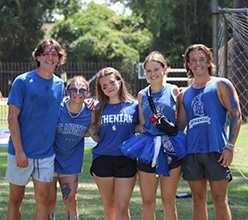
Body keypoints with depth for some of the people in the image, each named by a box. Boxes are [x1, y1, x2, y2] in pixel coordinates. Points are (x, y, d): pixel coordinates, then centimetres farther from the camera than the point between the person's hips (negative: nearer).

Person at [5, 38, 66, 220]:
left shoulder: (59, 84, 5)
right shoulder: (23, 81, -9)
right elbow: (12, 118, -11)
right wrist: (19, 151, -15)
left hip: (46, 153, 4)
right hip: (21, 152, -3)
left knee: (43, 198, 3)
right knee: (16, 198, 6)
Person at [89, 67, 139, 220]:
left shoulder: (133, 106, 3)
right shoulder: (99, 108, 7)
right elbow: (96, 137, 6)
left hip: (126, 161, -2)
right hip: (103, 160, 2)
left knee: (122, 207, -4)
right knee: (109, 207, 10)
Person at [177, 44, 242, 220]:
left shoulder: (221, 85, 2)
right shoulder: (184, 95, 16)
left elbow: (236, 116, -4)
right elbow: (181, 125, 15)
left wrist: (230, 147, -11)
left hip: (216, 151, -5)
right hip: (191, 152, 5)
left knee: (220, 200, -3)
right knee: (198, 200, 9)